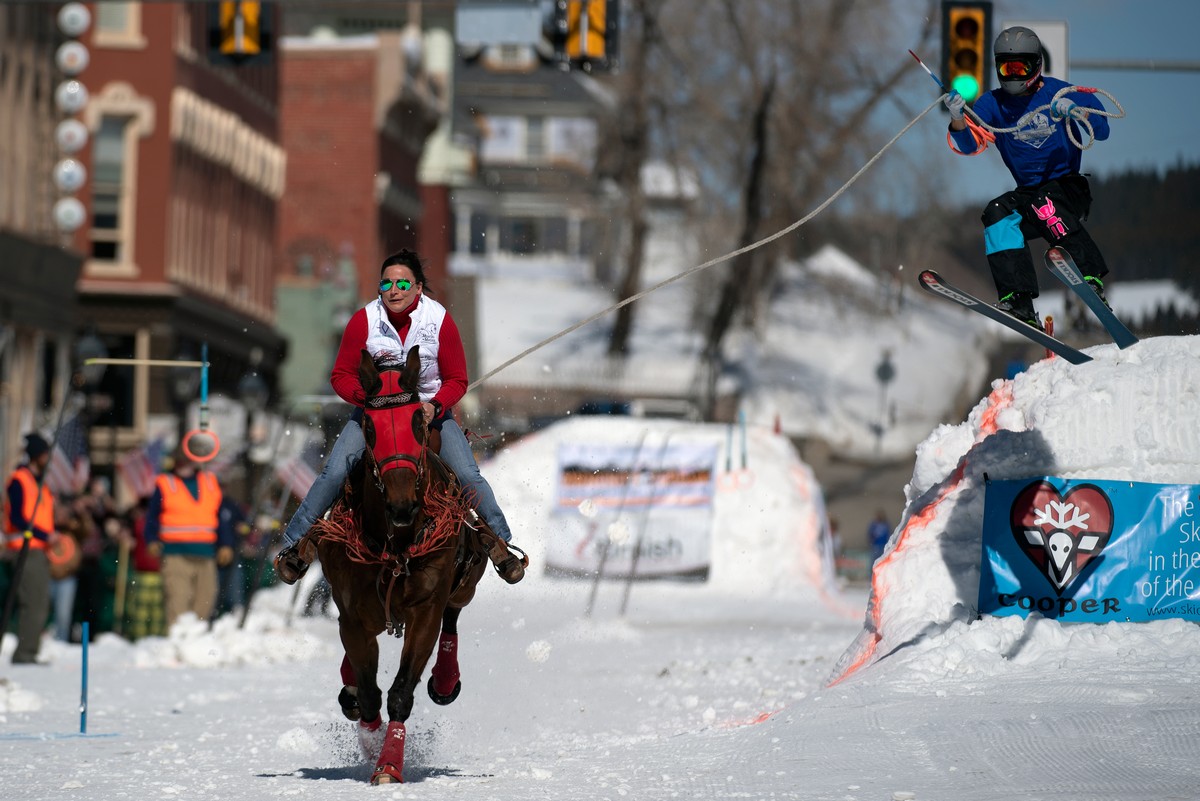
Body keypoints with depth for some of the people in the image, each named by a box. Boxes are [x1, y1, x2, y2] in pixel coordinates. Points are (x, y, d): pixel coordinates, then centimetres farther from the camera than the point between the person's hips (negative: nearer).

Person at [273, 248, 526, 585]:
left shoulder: (440, 321, -14)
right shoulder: (364, 321, -15)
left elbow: (457, 380, -6)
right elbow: (341, 376, -6)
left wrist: (436, 406, -25)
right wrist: (365, 395, -27)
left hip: (431, 409, 0)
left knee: (468, 475, -14)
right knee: (334, 471, -18)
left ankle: (499, 541, 7)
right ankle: (294, 542, -3)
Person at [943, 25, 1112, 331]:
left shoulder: (1057, 92, -1)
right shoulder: (992, 104, 6)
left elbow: (1101, 131, -9)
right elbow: (970, 144, -9)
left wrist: (1073, 110, -27)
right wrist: (957, 120, -29)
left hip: (1069, 187, -4)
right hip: (1029, 193, 4)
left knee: (1043, 203, -33)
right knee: (998, 214, -23)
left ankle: (1091, 279, -43)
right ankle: (1019, 302, -31)